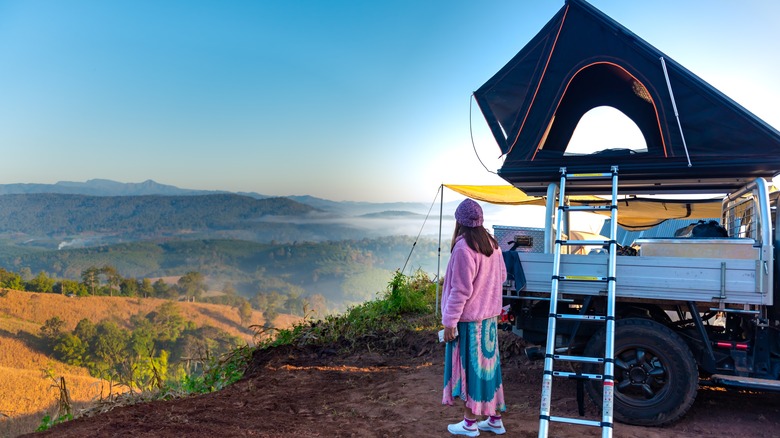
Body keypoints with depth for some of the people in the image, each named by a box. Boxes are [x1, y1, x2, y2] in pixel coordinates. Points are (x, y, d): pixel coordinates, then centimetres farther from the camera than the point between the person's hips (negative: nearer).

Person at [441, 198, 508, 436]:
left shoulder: (463, 248, -21)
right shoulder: (492, 243, 3)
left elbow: (460, 290, -21)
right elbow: (502, 276, 14)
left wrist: (449, 321, -15)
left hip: (468, 318, -7)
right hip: (489, 316, 8)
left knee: (470, 366, 4)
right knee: (488, 363, 15)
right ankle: (495, 419, 26)